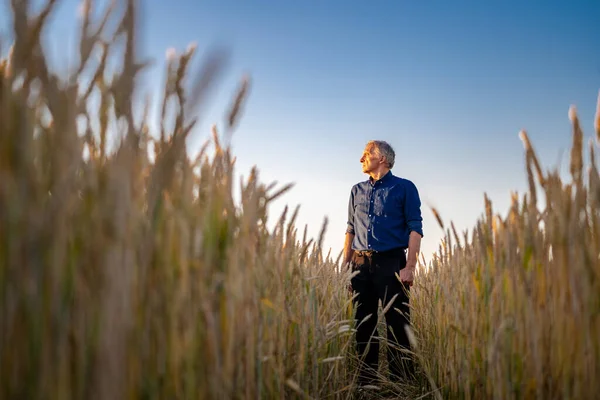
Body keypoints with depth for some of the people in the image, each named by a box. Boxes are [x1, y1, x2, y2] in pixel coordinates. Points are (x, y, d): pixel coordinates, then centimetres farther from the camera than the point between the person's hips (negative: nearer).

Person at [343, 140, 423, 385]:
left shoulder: (404, 188, 3)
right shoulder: (357, 190, 17)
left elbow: (415, 228, -3)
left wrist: (410, 267, -13)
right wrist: (345, 264, 10)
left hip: (391, 263, -4)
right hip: (361, 264, 5)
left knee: (397, 325, -4)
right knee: (364, 324, 7)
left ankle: (401, 381, 3)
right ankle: (365, 381, 15)